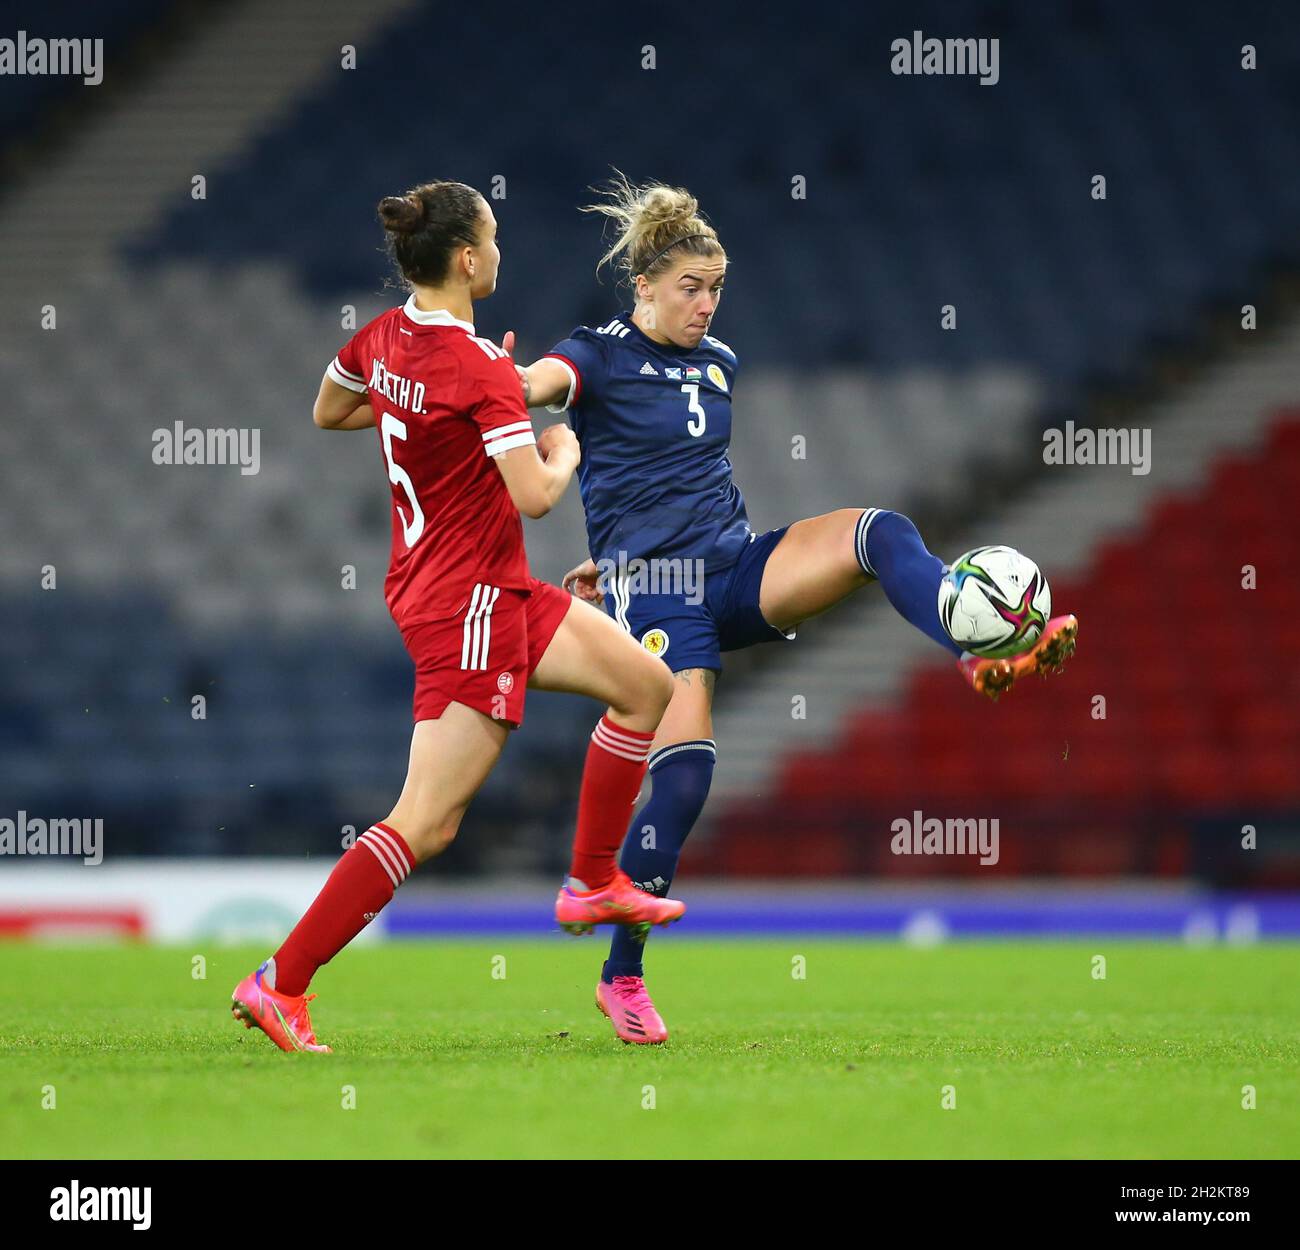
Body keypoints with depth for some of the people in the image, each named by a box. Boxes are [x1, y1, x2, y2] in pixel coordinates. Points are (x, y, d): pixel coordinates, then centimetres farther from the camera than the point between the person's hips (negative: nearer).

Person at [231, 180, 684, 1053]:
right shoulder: (483, 370, -21)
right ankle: (280, 983, -7)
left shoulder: (383, 337, 3)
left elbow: (325, 414, 23)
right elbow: (534, 494, -27)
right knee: (428, 823, -9)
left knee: (648, 685, 14)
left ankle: (593, 884, 20)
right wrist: (564, 452, -5)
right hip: (471, 601, -10)